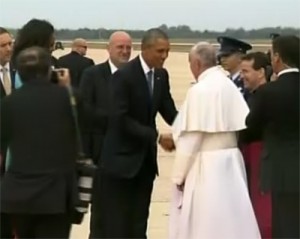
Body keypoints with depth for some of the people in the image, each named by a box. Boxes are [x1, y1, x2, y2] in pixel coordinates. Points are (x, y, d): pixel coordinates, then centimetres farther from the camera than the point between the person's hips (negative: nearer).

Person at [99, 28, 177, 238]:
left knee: (139, 222, 10)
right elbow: (121, 119, -21)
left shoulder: (162, 75, 5)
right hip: (122, 157, -6)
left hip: (146, 158, 6)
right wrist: (156, 137, -25)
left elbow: (169, 111, 2)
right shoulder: (124, 75, -16)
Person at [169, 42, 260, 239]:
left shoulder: (200, 90, -15)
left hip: (206, 166, -8)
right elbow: (240, 126, 6)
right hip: (230, 162, 8)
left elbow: (191, 137, -16)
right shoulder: (230, 86, 5)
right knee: (230, 221, 12)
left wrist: (179, 175, -8)